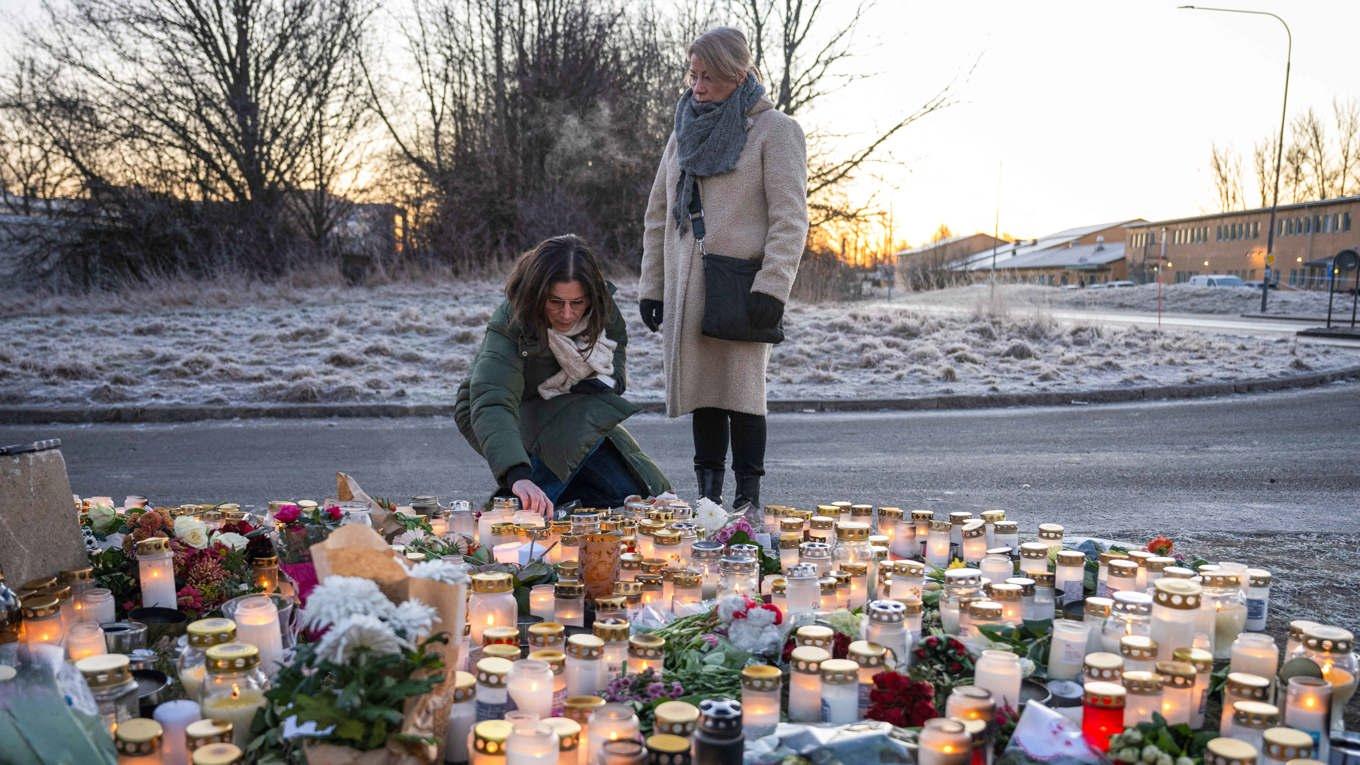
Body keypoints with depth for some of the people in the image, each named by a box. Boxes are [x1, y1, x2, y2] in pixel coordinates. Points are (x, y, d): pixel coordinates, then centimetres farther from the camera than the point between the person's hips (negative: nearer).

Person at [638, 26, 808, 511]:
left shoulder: (774, 131, 0)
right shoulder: (685, 131, 17)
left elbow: (789, 219, -8)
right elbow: (658, 214, 18)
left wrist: (772, 286, -17)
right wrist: (651, 284, 12)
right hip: (687, 288, 5)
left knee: (741, 388, -4)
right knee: (700, 385, 6)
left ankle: (748, 497, 5)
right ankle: (708, 493, 14)